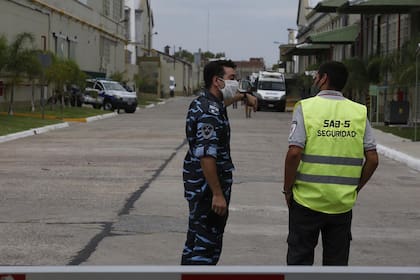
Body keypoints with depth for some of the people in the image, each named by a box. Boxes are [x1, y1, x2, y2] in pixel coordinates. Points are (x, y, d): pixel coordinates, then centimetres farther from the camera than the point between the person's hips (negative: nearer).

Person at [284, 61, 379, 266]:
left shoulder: (306, 108, -7)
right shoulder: (359, 112, 3)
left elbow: (294, 154, -16)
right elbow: (372, 159, 0)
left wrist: (287, 189, -3)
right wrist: (356, 188, 12)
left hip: (307, 200, -3)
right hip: (343, 202, 3)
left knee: (300, 258, 8)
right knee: (337, 262, 12)